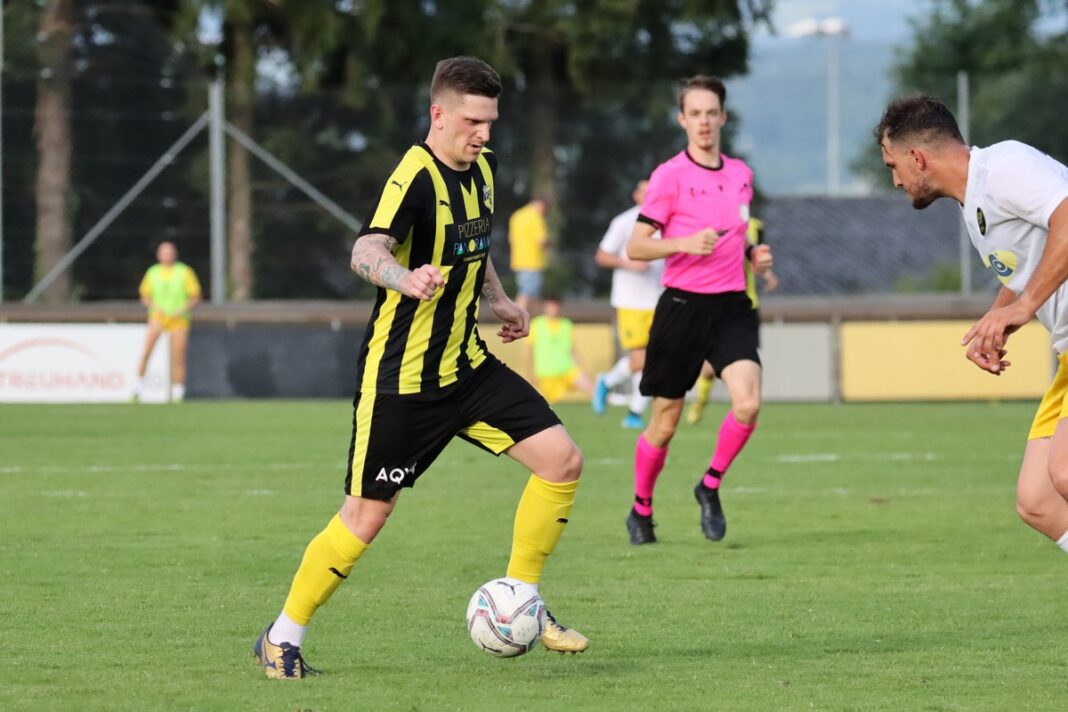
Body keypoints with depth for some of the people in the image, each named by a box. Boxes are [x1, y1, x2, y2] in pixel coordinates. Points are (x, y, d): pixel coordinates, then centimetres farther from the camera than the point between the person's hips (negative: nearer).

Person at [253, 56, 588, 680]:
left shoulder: (483, 168, 5)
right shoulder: (416, 177, -21)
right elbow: (367, 250, -40)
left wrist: (498, 300, 18)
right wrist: (405, 278, -60)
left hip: (466, 364, 7)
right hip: (400, 377, -7)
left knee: (562, 461, -3)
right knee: (367, 517, -3)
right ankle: (283, 638, 14)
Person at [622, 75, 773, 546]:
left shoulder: (740, 174, 11)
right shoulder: (669, 176, -6)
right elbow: (635, 247, -8)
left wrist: (754, 257, 7)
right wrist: (684, 243, -23)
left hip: (731, 305, 4)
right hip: (682, 306, -4)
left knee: (748, 403, -19)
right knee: (664, 422, 4)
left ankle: (710, 487, 4)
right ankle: (641, 508, 27)